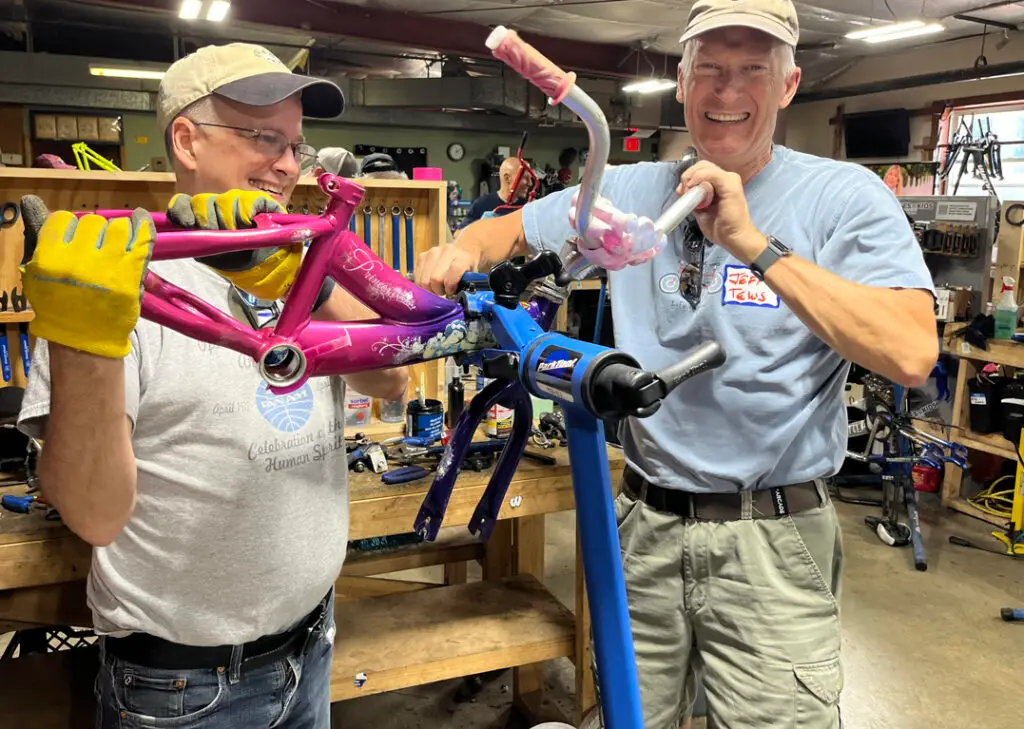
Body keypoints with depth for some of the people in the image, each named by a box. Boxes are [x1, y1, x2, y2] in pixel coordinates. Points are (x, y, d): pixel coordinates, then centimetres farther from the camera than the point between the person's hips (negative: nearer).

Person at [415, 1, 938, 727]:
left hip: (771, 539, -3)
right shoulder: (633, 191, 4)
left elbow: (911, 354, -20)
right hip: (645, 523, 4)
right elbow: (511, 230, 14)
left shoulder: (845, 196, -7)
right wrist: (462, 249, -9)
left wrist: (755, 246, -25)